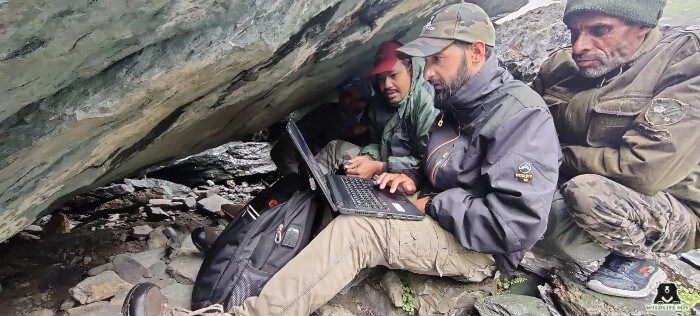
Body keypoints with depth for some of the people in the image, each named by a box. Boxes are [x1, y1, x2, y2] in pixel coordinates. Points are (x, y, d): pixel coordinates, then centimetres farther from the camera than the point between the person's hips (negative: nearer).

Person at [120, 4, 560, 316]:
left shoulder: (519, 113, -20)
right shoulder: (455, 103, 10)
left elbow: (516, 224, -29)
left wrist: (431, 207, -19)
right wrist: (413, 180, -1)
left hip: (480, 247, -9)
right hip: (445, 222, 9)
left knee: (357, 231, -32)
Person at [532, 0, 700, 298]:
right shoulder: (561, 65, -4)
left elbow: (642, 171, -29)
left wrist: (561, 155, -16)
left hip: (673, 214, -6)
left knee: (586, 190, -32)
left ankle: (640, 262, -2)